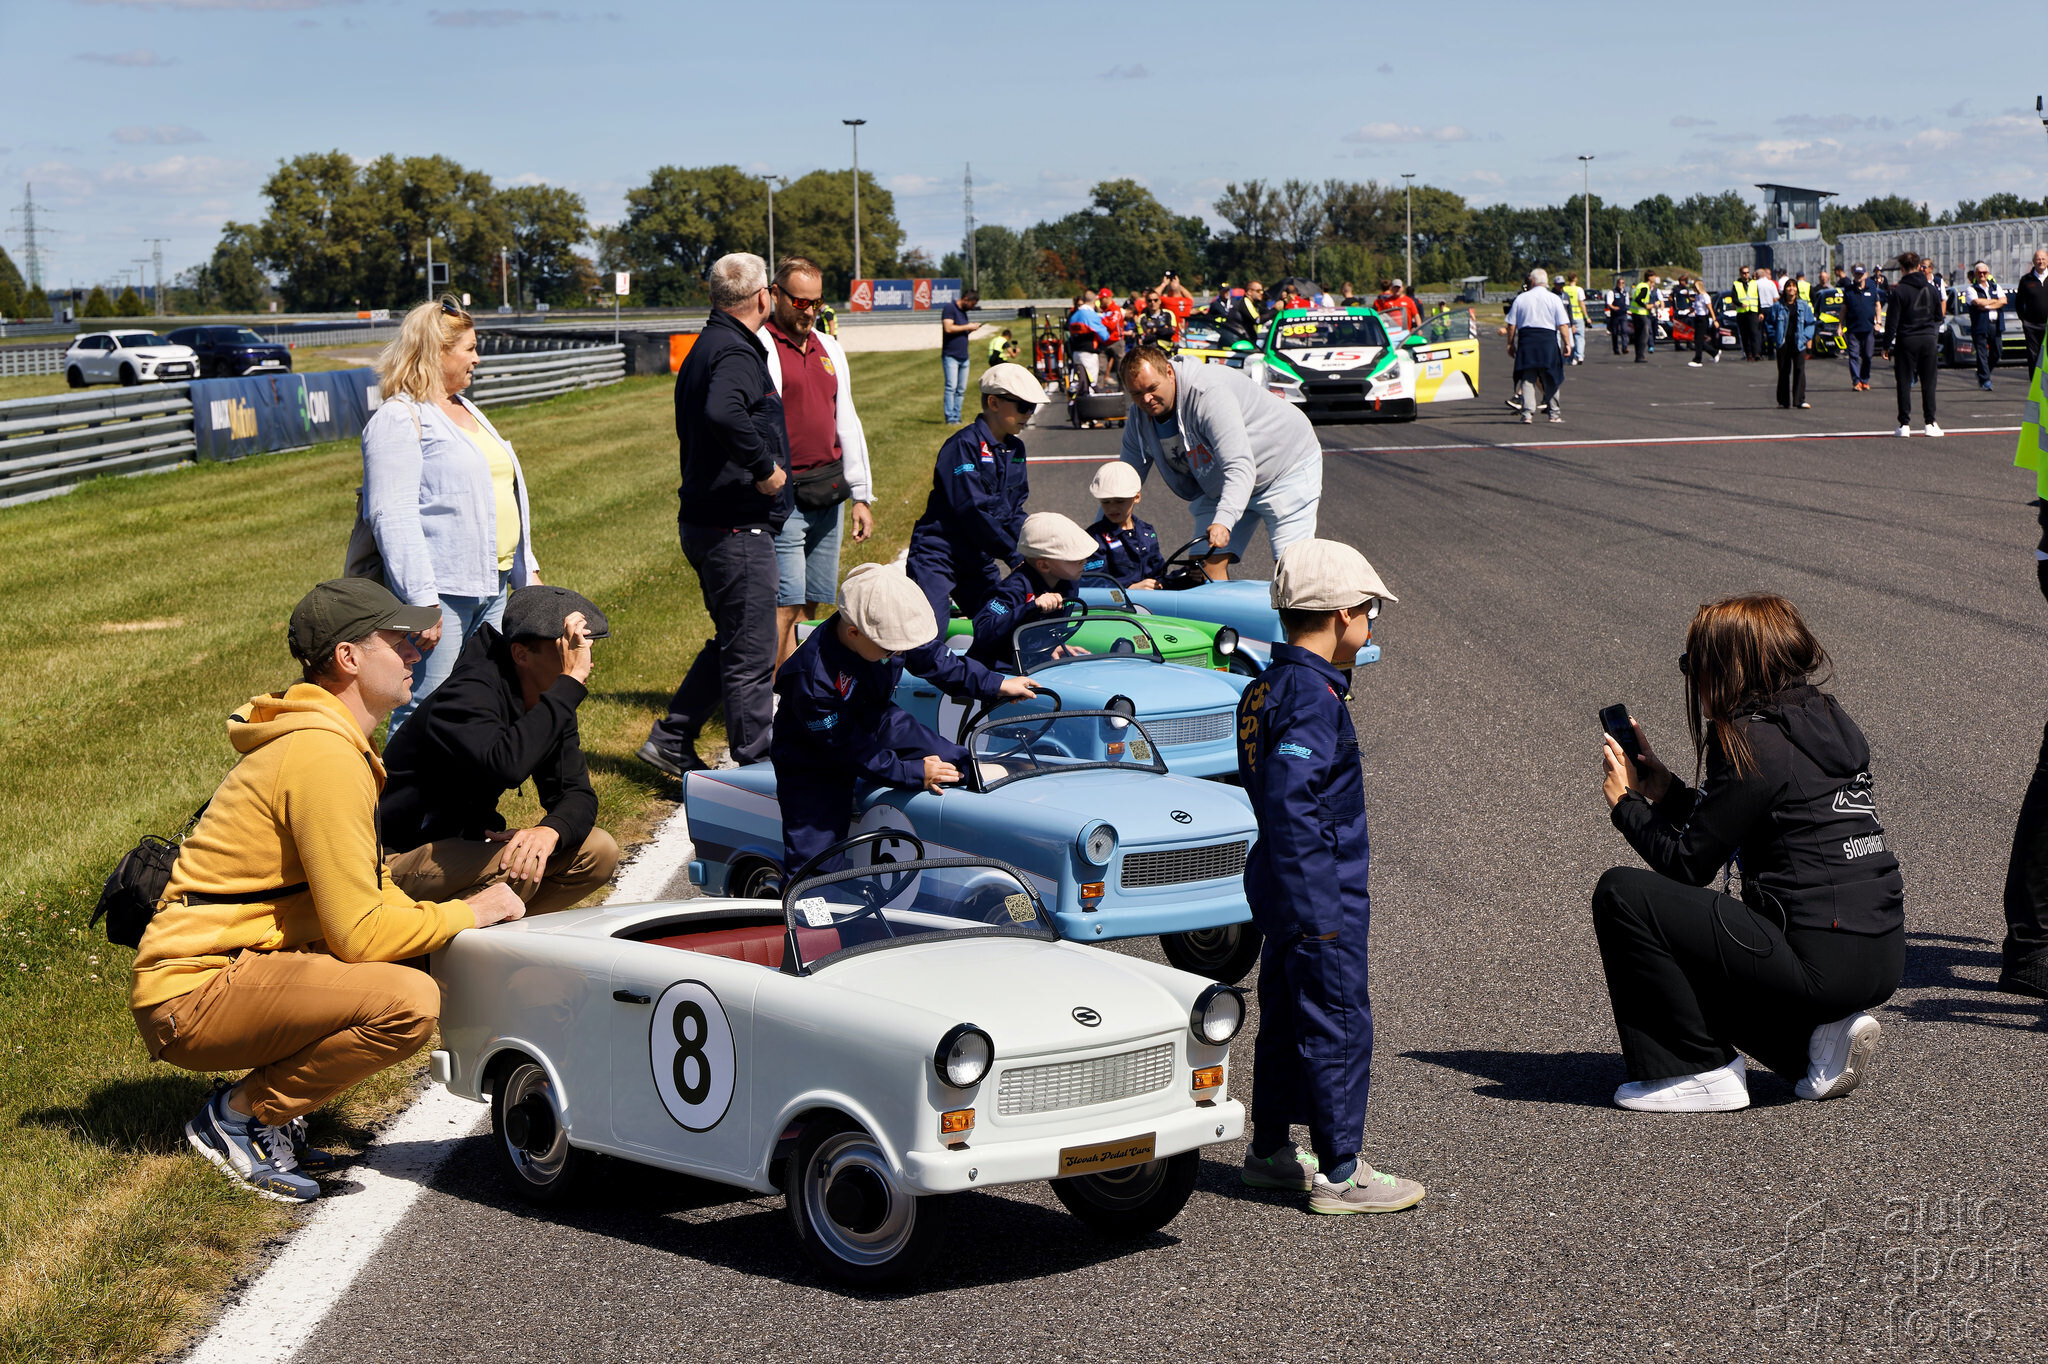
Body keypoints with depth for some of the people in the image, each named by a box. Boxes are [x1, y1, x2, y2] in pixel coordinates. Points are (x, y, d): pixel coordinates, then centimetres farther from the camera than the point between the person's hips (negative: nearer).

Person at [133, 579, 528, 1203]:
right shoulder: (325, 759, -19)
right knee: (409, 1003, -26)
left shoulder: (333, 742, 15)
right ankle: (241, 1115, -7)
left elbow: (364, 893, 20)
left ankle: (269, 1105, 11)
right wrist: (466, 914, -7)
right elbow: (358, 933, -20)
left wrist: (450, 917, 3)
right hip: (190, 999, -10)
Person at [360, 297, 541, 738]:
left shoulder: (466, 411, 20)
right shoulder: (399, 418, -9)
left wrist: (527, 570, 24)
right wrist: (420, 600, -23)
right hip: (440, 593, -9)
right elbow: (392, 515, -17)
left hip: (491, 589, 9)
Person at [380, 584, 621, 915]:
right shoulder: (468, 694, -25)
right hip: (397, 859, -9)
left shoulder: (553, 703, 2)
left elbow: (577, 795, -2)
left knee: (599, 852, -3)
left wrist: (550, 830, -27)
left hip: (465, 845, 9)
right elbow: (504, 766, -44)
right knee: (518, 867, -33)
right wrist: (570, 681, -38)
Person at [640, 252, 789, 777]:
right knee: (751, 654, -3)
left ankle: (671, 740, 23)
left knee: (732, 642, 20)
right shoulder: (736, 353, -18)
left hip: (705, 521, 10)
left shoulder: (708, 347, 16)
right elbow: (723, 414, -38)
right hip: (737, 529, -10)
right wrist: (765, 467, -27)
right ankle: (756, 766, 4)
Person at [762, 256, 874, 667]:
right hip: (785, 495, -7)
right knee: (784, 608, -12)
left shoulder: (830, 349, 17)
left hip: (829, 494, 7)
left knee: (812, 606, 8)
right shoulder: (759, 348, -6)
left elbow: (847, 422, 22)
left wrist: (861, 496, 19)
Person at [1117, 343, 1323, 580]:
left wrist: (1223, 521, -55)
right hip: (1216, 487, 7)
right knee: (1207, 563, -9)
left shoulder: (1209, 393, -35)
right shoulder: (1139, 417, -10)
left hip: (1286, 468, -7)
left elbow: (1240, 468, -41)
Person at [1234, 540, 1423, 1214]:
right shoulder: (1313, 696, -20)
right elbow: (1290, 802, -26)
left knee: (1286, 1018, 18)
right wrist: (1317, 909, -26)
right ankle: (1339, 1171, 4)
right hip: (1321, 887, -10)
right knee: (1339, 1027, -2)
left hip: (1279, 883, 10)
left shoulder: (1265, 687, 9)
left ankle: (1269, 1150, 28)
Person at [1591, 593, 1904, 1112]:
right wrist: (1665, 790, 19)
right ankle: (1819, 1037, 12)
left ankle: (1699, 1072, -2)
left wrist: (1627, 803, 6)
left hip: (1820, 966, -9)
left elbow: (1687, 864, -8)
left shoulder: (1752, 744, -13)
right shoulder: (1824, 719, 13)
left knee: (1621, 894, -7)